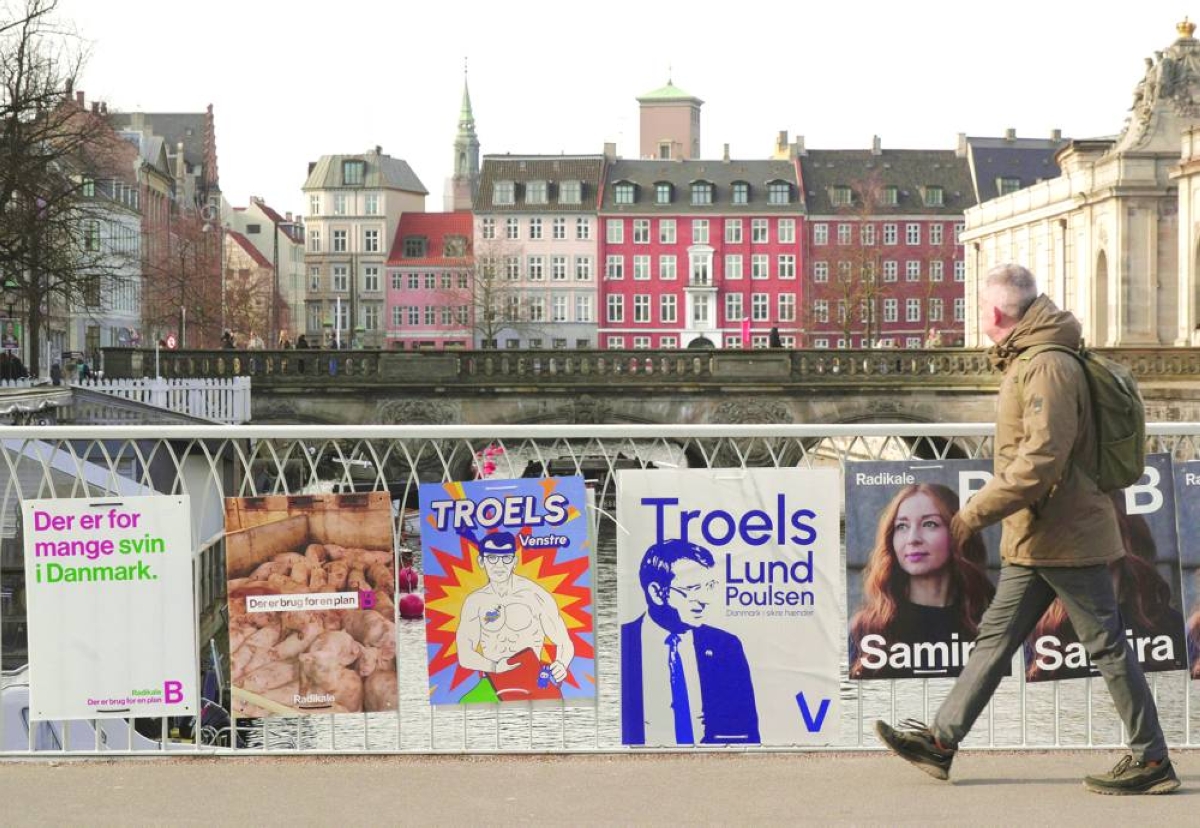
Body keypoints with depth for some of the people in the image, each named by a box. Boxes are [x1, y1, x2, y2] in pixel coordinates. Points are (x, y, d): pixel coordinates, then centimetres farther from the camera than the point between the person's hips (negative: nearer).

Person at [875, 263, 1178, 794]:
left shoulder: (1047, 367, -18)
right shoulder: (1028, 363, 13)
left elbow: (1040, 461, -26)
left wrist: (975, 512, -23)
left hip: (1066, 537, -10)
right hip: (1036, 540, 10)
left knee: (1107, 646, 0)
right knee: (995, 637, 10)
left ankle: (1150, 760, 10)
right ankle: (941, 740, 15)